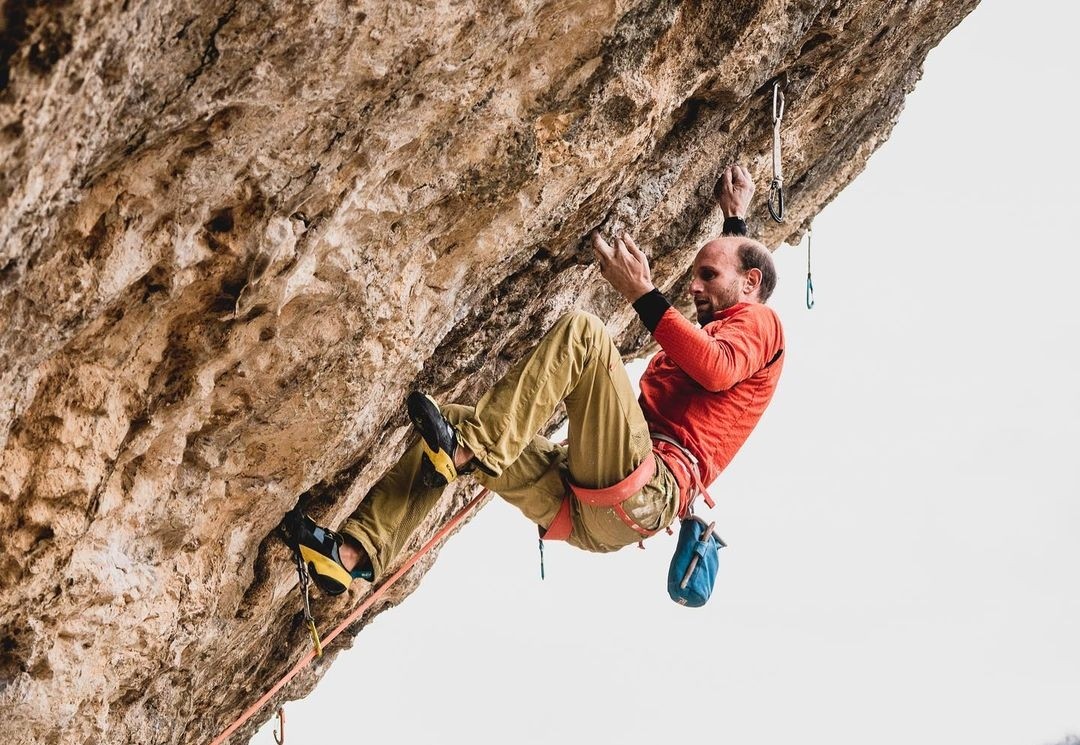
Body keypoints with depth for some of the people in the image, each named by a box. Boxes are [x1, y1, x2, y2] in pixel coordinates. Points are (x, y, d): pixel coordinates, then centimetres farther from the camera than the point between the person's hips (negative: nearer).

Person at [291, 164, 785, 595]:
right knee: (450, 422, 5)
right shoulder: (709, 332, 37)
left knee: (580, 331, -23)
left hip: (646, 491, -9)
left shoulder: (758, 322, 11)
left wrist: (643, 293, -12)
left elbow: (718, 369, -13)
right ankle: (356, 552, -10)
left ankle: (468, 447, -32)